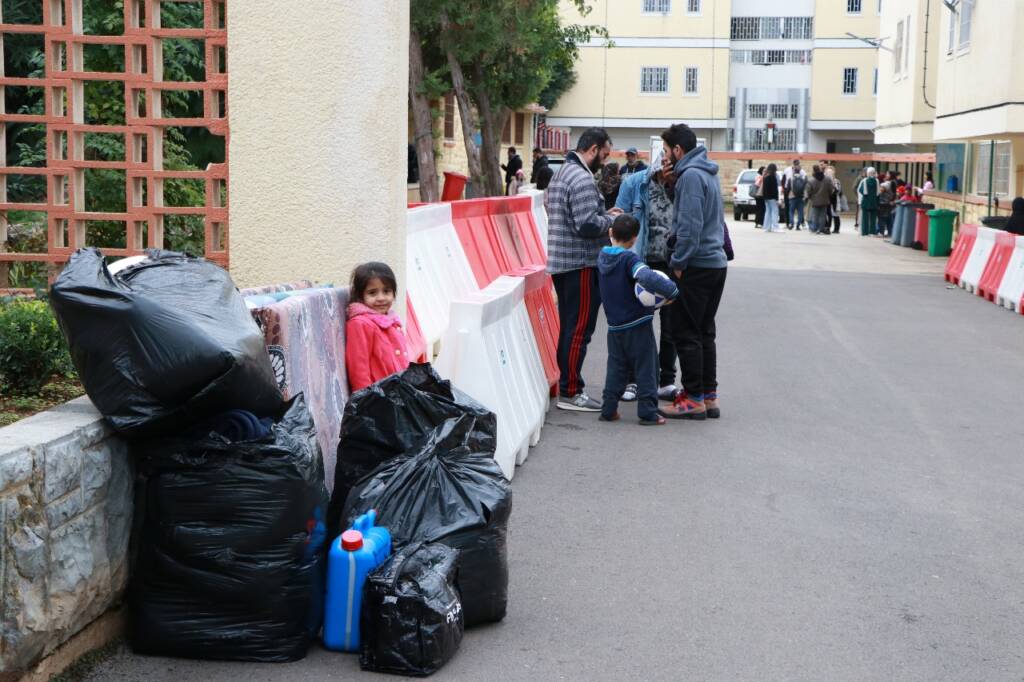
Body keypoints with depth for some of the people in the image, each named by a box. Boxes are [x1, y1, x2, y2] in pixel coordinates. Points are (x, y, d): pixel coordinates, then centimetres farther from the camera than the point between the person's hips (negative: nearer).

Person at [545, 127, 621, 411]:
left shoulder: (561, 174, 17)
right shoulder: (582, 178, -16)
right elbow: (588, 225, -23)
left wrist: (603, 215, 14)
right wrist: (610, 219, -5)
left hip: (561, 262, 10)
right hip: (581, 263, -10)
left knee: (569, 327, 16)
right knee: (580, 329, -5)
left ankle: (567, 383, 23)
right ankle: (570, 392, -2)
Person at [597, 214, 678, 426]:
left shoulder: (602, 258, 4)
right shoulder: (629, 259, -17)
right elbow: (647, 277, -35)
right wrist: (671, 291, -27)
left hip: (614, 326, 6)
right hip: (638, 325, -6)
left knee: (616, 368, 15)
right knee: (645, 369, 3)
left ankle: (608, 409, 13)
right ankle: (647, 412, 4)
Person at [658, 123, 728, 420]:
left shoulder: (691, 175, -15)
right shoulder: (708, 173, 16)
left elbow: (691, 225, -21)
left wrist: (678, 263, -15)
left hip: (696, 267, -10)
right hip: (716, 263, 10)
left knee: (686, 334, -3)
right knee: (705, 333, 14)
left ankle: (694, 399, 0)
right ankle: (709, 396, 17)